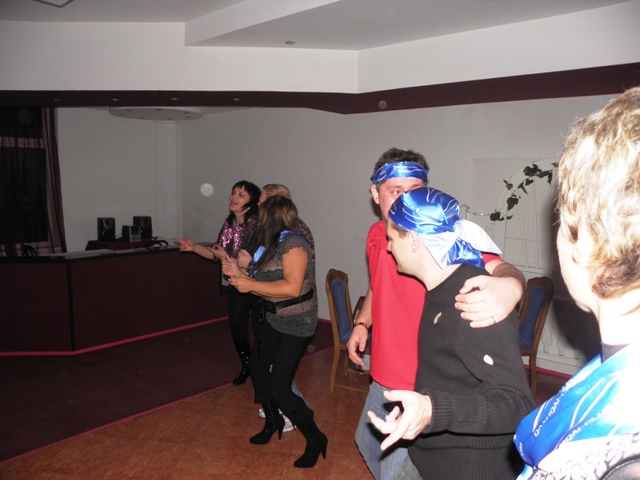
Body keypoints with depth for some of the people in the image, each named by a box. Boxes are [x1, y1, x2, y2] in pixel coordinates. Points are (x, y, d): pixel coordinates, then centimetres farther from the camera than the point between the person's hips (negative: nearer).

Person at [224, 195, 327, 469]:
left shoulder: (293, 243, -20)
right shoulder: (274, 244, 8)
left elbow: (291, 287, -30)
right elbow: (267, 285, 10)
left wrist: (250, 284, -23)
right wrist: (239, 274, 3)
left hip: (297, 322, -10)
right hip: (274, 317, 10)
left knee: (279, 389, -8)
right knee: (258, 367, 22)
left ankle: (315, 439, 12)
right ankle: (273, 422, 44)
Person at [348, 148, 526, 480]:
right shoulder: (377, 235, 1)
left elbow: (496, 266, -38)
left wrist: (509, 286, -59)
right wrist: (362, 322, 10)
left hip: (422, 390, -7)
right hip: (383, 379, 8)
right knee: (367, 441, 30)